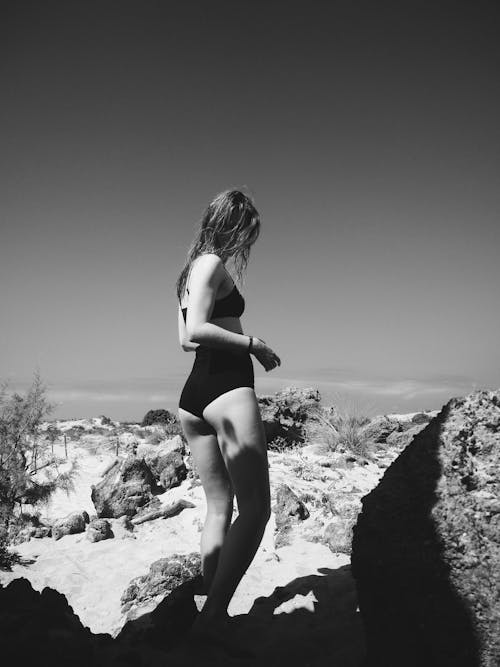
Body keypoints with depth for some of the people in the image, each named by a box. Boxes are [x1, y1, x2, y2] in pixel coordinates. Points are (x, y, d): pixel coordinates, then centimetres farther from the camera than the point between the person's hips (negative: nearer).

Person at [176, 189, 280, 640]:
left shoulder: (192, 270, 22)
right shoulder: (213, 264, -6)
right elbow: (196, 329, -20)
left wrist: (239, 344, 22)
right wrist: (253, 344, -11)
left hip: (193, 394, 10)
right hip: (226, 387, -10)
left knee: (219, 508, 13)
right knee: (256, 509, -6)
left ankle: (212, 611, 18)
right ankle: (213, 613, -6)